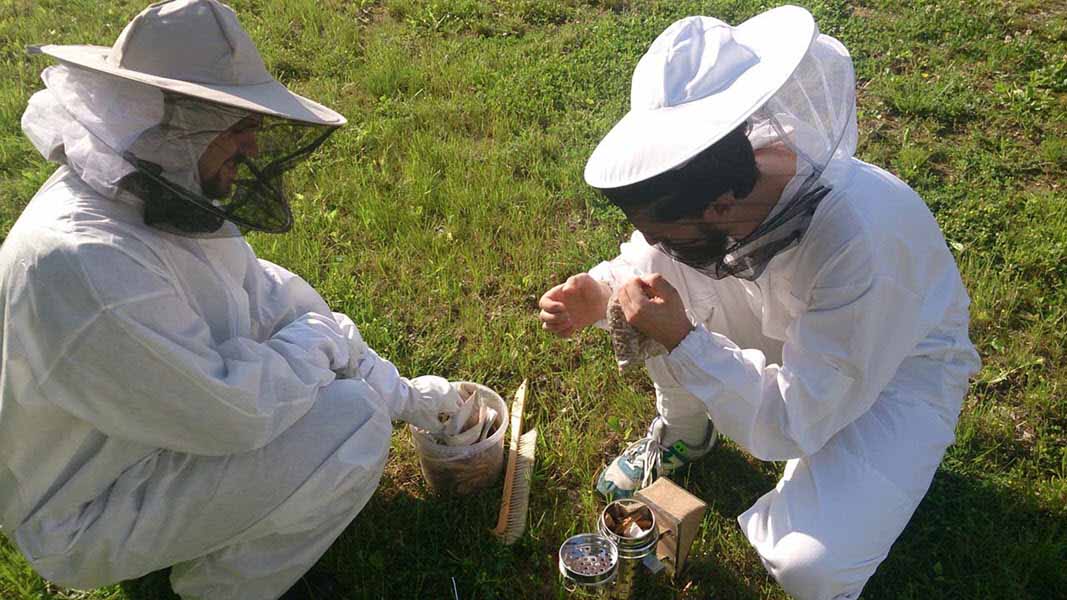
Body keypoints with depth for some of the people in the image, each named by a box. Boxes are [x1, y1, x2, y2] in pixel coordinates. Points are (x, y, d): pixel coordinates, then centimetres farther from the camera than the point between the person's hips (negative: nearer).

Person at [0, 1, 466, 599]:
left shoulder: (171, 194, -6)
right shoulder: (84, 260, -36)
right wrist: (316, 340, -14)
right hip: (86, 520, -8)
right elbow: (230, 411, -33)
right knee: (353, 424, -21)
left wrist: (403, 393, 1)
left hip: (160, 422, 9)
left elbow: (268, 293, 0)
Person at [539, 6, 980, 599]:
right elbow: (652, 256, -3)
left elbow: (793, 427, -31)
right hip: (791, 326, 6)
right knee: (652, 286, -12)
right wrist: (602, 290, -23)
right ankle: (682, 434, 15)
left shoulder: (855, 239, -41)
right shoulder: (730, 167, -24)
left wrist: (681, 340, -37)